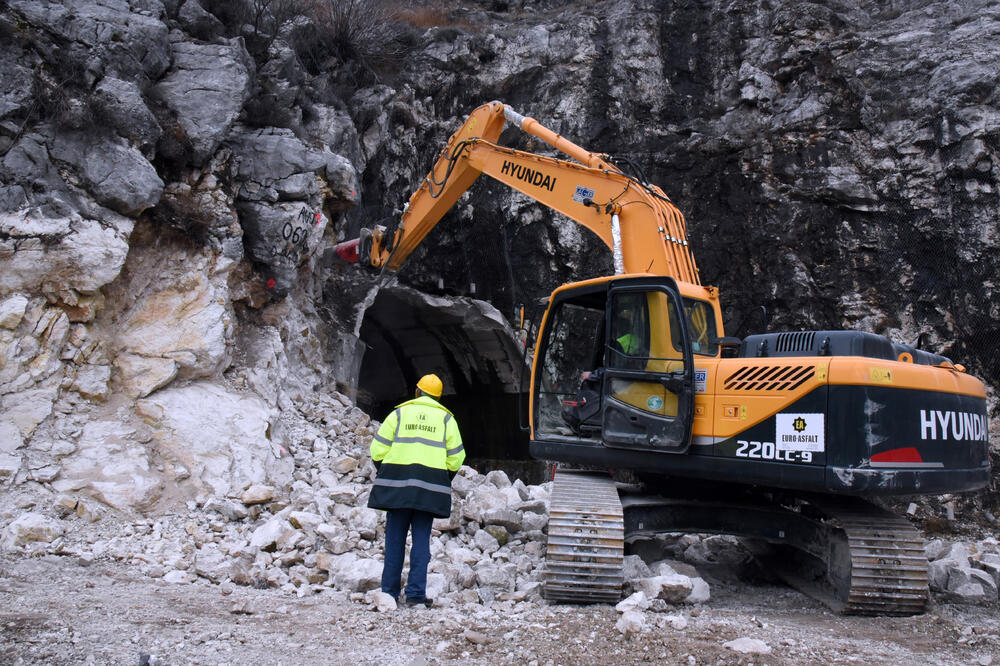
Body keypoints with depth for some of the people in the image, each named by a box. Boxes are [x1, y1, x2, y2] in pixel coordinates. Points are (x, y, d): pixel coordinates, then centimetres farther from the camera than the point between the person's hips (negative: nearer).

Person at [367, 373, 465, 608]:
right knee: (421, 540, 3)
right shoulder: (446, 418, 10)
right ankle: (416, 593, -1)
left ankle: (389, 592, 11)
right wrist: (444, 480, 21)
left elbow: (378, 449, 3)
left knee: (395, 539, 6)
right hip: (429, 488, 0)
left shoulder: (399, 413, 8)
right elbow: (455, 458, 7)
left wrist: (385, 473, 18)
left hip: (397, 483, 0)